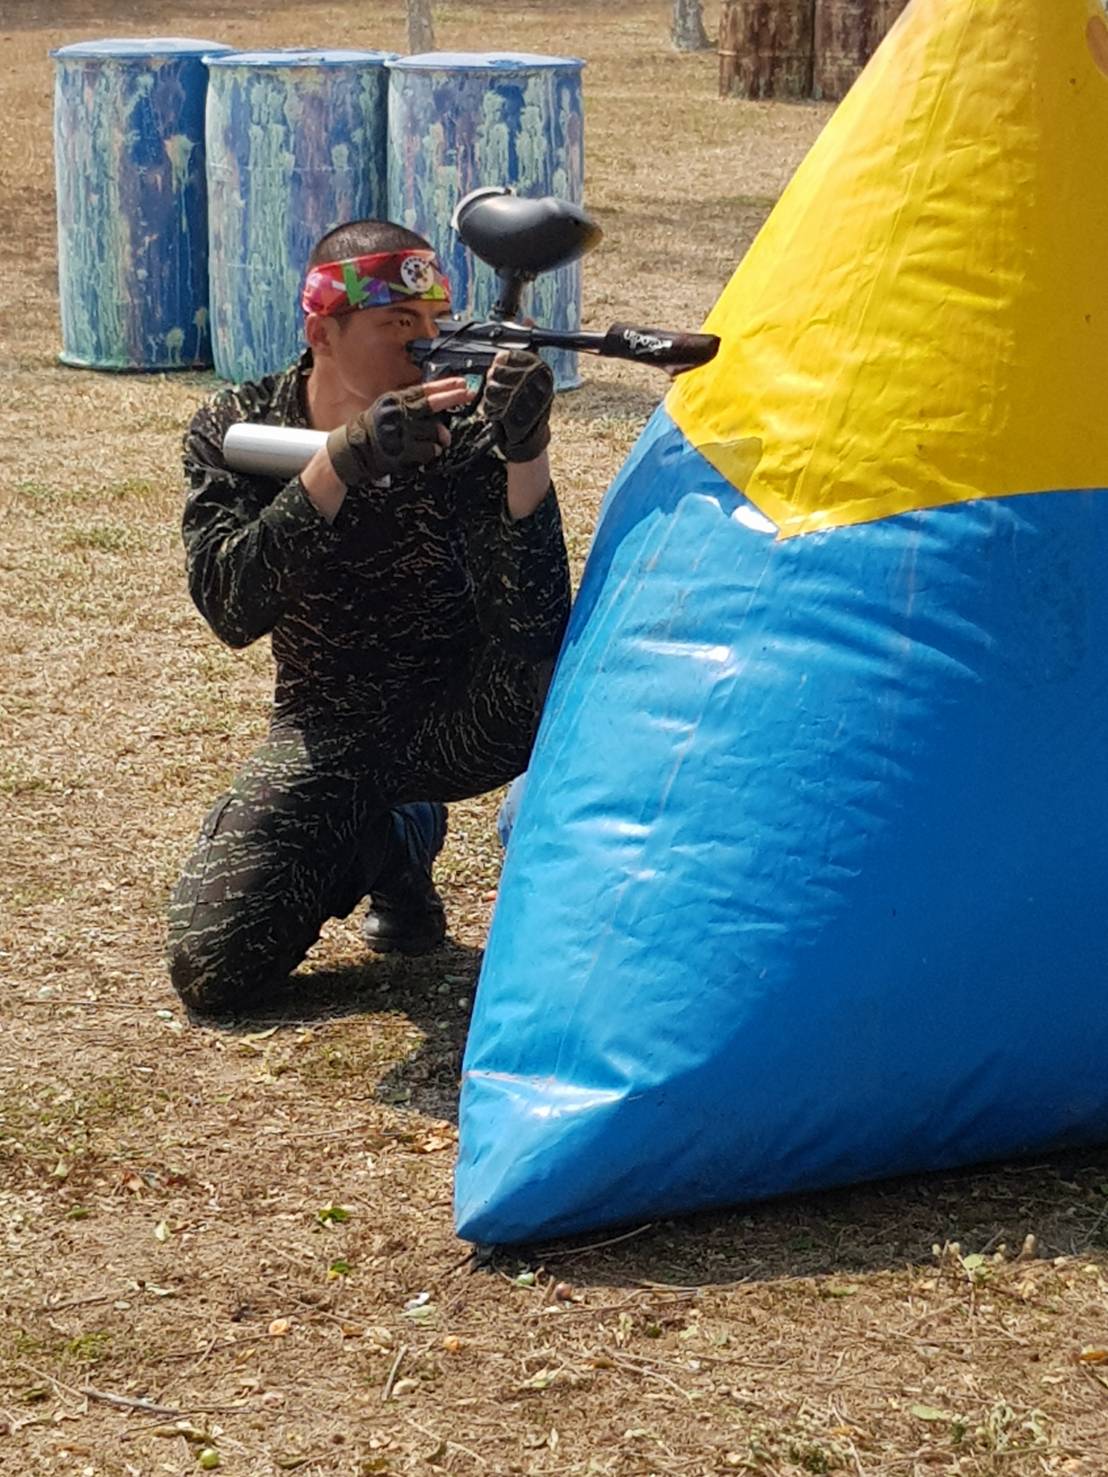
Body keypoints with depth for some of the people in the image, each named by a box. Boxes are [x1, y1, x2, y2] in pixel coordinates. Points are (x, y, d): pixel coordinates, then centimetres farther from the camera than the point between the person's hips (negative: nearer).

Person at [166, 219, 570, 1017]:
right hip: (324, 734, 2)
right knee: (213, 970, -14)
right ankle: (381, 846, 16)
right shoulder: (236, 429, -12)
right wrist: (342, 463, -41)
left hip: (457, 723, -2)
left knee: (547, 671, -36)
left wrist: (524, 455, -43)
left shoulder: (465, 429, -18)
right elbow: (230, 610, -29)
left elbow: (534, 628, -29)